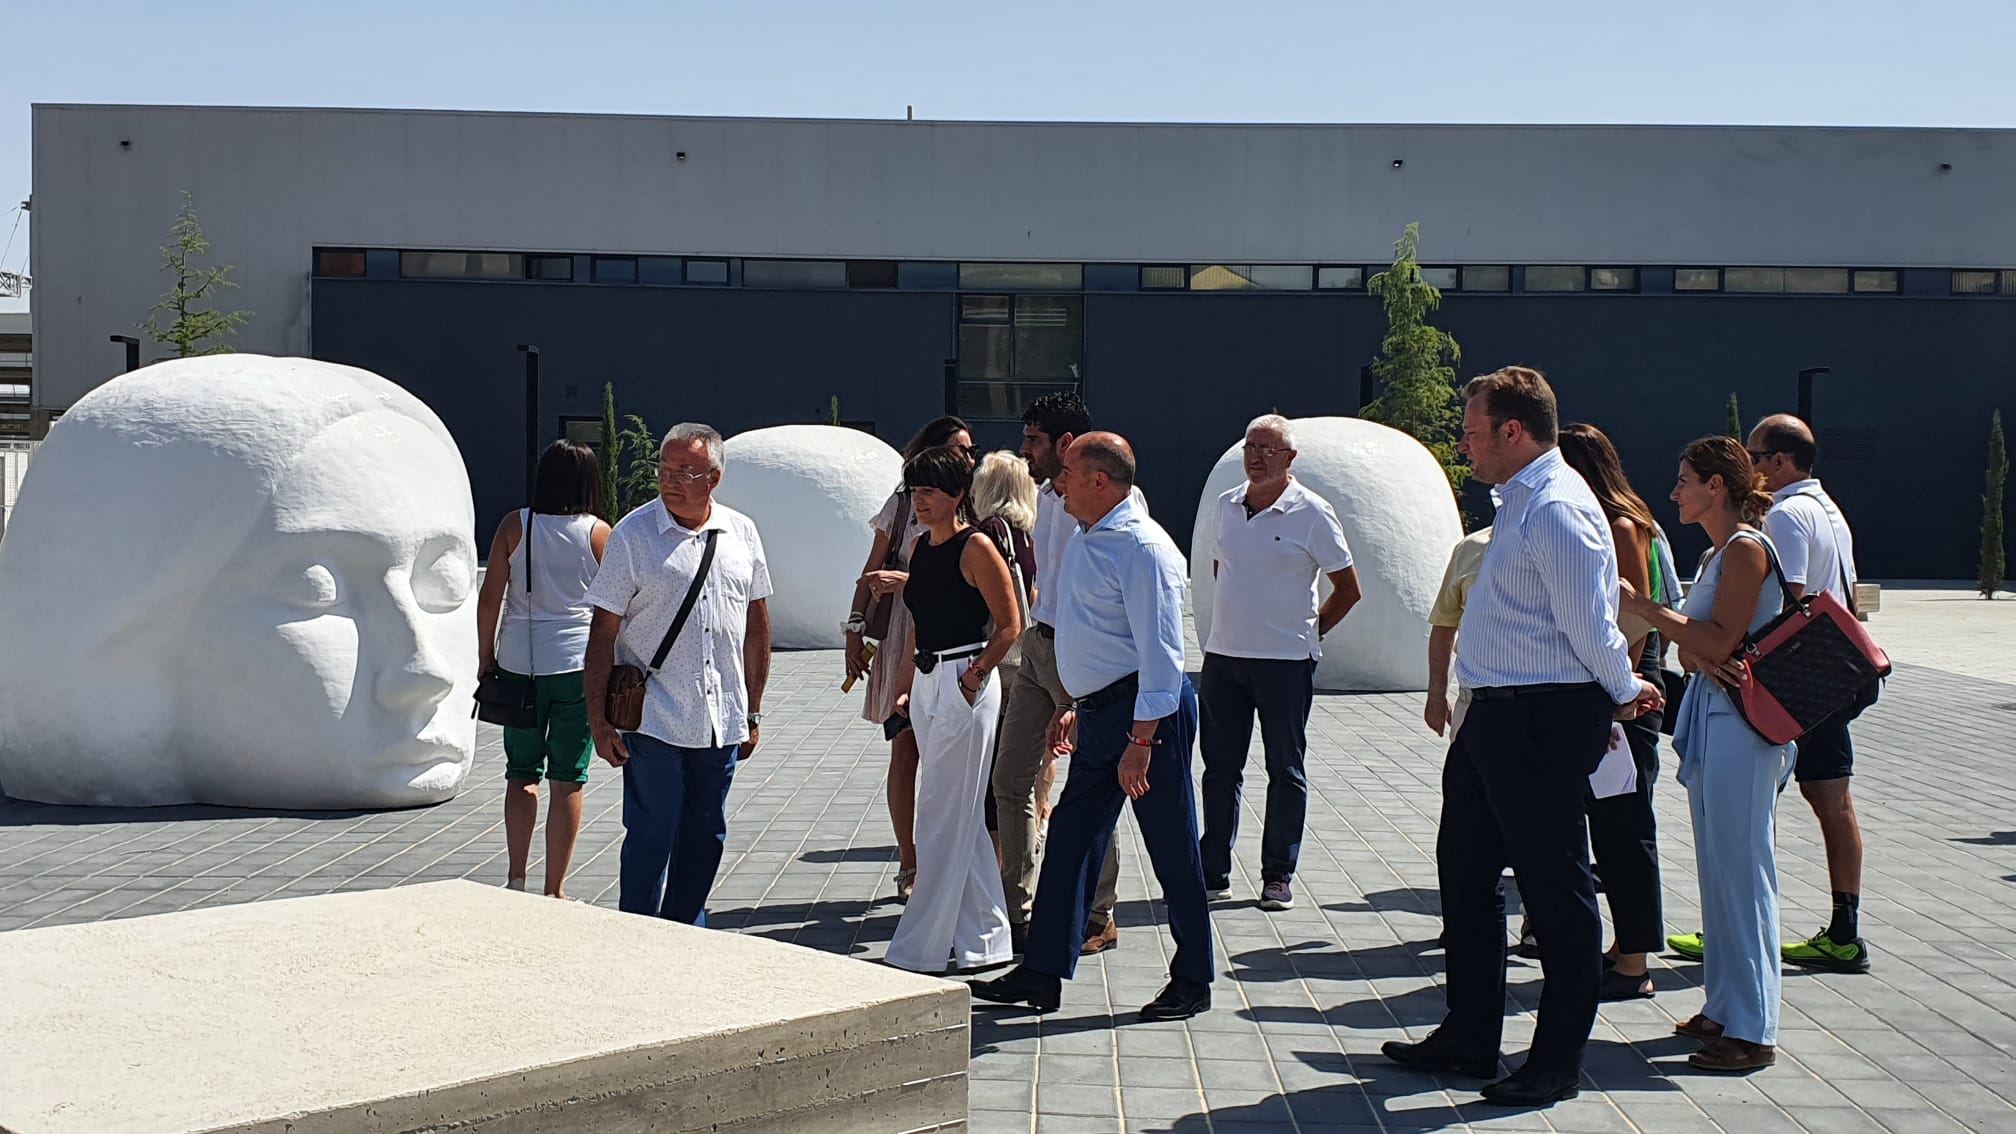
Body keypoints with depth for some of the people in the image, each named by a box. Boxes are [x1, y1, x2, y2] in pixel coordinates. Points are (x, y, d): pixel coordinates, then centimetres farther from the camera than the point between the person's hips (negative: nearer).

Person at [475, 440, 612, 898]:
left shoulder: (514, 525, 0)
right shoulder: (599, 533, -3)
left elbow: (490, 597, -1)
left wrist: (485, 657, 9)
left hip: (519, 664, 2)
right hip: (578, 666, -2)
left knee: (521, 774, 16)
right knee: (568, 779, 5)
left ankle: (516, 878, 14)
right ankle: (554, 891, 7)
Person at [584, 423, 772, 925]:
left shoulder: (741, 533, 6)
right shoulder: (633, 535, -5)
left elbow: (757, 625, 14)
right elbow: (604, 632, -5)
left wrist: (752, 713, 13)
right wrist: (599, 719, -9)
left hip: (722, 721, 4)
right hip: (653, 719, -4)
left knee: (705, 836, 11)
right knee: (651, 836, -2)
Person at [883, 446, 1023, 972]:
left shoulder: (976, 548, -11)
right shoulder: (919, 548, 13)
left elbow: (1010, 624, -10)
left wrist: (974, 674, -16)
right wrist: (910, 687, 16)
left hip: (964, 683, -9)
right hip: (926, 684, 9)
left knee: (942, 818, -5)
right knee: (961, 817, 12)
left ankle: (918, 949, 0)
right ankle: (985, 941, 20)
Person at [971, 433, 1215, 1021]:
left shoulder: (1143, 548, -17)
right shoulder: (1086, 542, 13)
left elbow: (1161, 651, -21)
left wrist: (1142, 739, -23)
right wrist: (1073, 704, 23)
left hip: (1149, 711, -10)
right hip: (1101, 710, 10)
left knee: (1171, 849, 1)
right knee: (1069, 838, 9)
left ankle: (1192, 982, 14)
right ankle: (1043, 972, 15)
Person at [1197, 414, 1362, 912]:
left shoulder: (1311, 513, -8)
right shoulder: (1226, 505, 8)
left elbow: (1348, 589, -2)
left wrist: (1307, 632, 3)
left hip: (1285, 661, -5)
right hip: (1223, 655, 5)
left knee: (1286, 771, 4)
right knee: (1219, 767, 8)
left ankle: (1279, 877, 11)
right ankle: (1212, 874, 16)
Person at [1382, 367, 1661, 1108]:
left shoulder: (1555, 509, -19)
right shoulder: (1521, 502, 13)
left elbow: (1589, 624, -20)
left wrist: (1622, 693, -4)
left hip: (1544, 721, -11)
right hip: (1497, 715, 11)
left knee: (1554, 887, 1)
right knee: (1465, 871, 17)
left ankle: (1558, 1062, 13)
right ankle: (1468, 1039, 29)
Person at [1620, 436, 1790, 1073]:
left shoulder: (1746, 549, -12)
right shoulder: (1717, 554, 17)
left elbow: (1720, 642, -20)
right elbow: (1692, 644, 12)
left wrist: (1643, 606, -17)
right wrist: (1694, 654, -11)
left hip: (1740, 727, -10)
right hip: (1711, 719, 10)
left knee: (1739, 870, -7)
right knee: (1718, 870, 13)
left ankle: (1752, 1031, -3)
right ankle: (1725, 1008, 21)